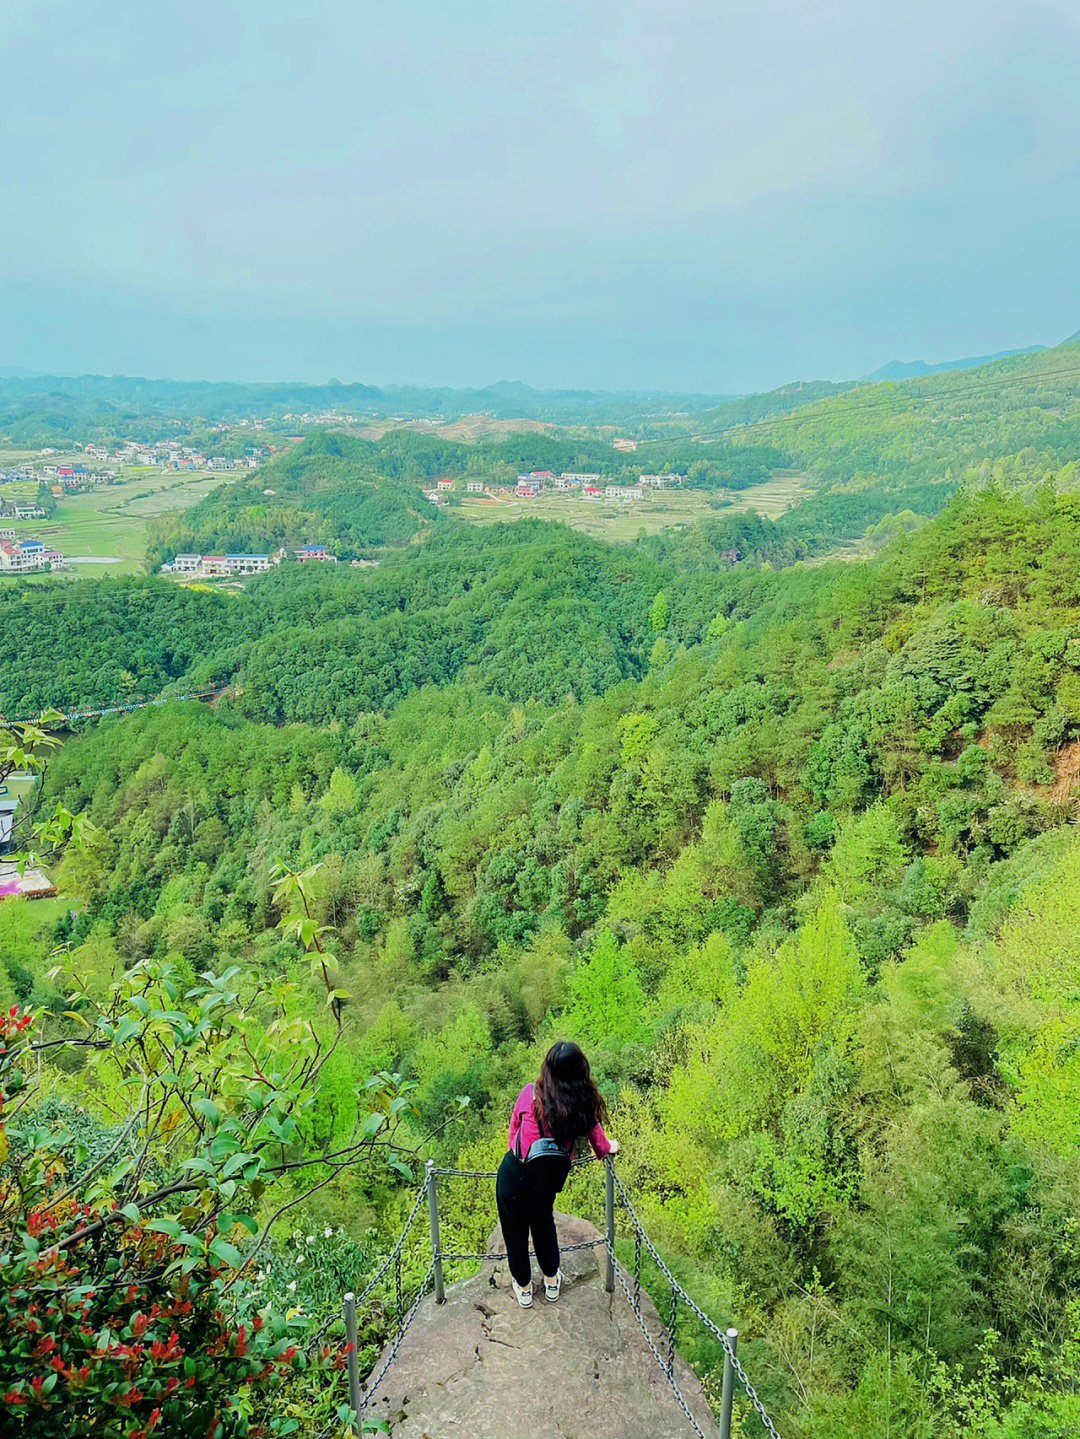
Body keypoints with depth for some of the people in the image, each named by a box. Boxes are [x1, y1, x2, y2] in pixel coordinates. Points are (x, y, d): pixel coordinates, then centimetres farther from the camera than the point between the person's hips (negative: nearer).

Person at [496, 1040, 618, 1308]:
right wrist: (610, 1147, 29)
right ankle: (552, 1282, 48)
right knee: (544, 1224, 30)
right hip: (550, 1177, 3)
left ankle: (523, 1289, 41)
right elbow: (601, 1146, 6)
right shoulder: (585, 1102, -9)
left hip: (515, 1173, -2)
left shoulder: (531, 1093, -16)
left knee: (515, 1231, 21)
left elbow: (514, 1130, -1)